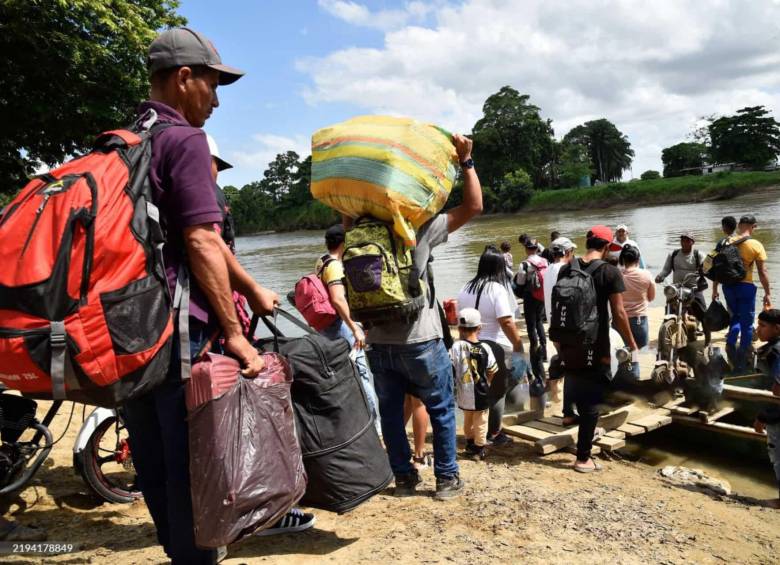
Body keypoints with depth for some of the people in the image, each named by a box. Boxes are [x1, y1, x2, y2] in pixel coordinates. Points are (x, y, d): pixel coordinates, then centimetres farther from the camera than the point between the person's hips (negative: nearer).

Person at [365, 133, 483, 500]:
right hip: (419, 340, -3)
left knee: (390, 412, 16)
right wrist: (466, 160, -4)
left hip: (378, 342, 4)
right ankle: (447, 478, 20)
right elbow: (473, 206, -8)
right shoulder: (419, 229, -11)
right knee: (441, 410, 12)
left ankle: (404, 477, 25)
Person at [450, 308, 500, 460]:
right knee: (480, 421, 13)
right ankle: (479, 448, 18)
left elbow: (450, 368, -12)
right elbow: (492, 371, 0)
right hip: (481, 393, -1)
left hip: (464, 393, 1)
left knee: (467, 419, 22)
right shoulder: (485, 348, -9)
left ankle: (469, 443, 36)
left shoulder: (456, 346, -14)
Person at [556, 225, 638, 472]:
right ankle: (583, 459, 10)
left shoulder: (566, 269, 3)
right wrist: (632, 345, -1)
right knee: (591, 403, 4)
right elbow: (619, 313, -13)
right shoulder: (610, 272, -11)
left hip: (569, 344, 5)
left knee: (574, 384, 27)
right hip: (595, 347, -4)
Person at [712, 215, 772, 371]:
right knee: (747, 323, 9)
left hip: (728, 286, 4)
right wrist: (767, 293, 1)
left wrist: (715, 289, 13)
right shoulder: (756, 245, -9)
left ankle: (731, 344, 2)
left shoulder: (726, 243, 1)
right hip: (745, 286, -4)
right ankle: (742, 362, 12)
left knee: (735, 317, 24)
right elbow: (763, 273, -8)